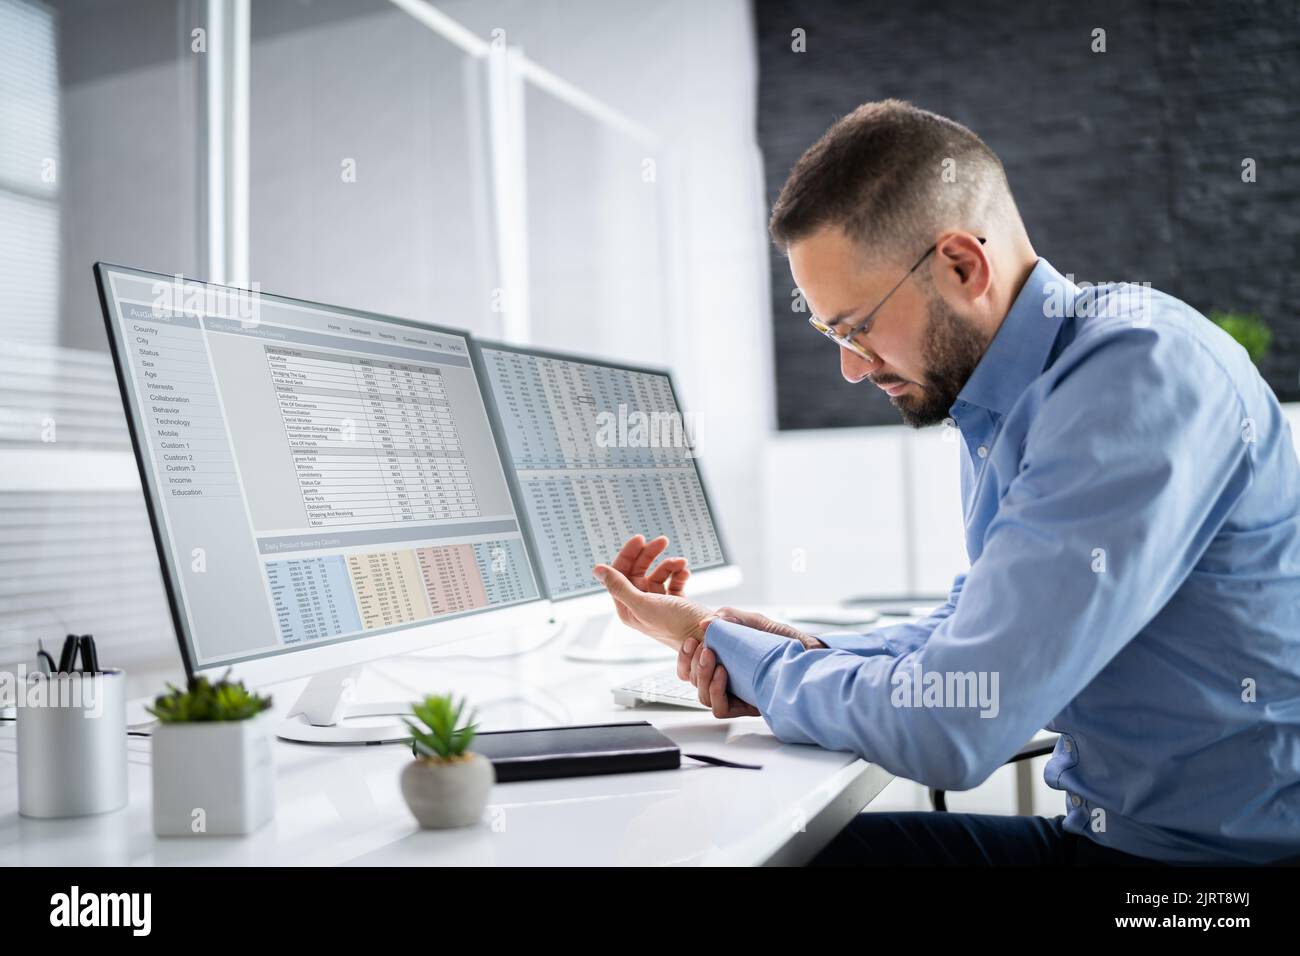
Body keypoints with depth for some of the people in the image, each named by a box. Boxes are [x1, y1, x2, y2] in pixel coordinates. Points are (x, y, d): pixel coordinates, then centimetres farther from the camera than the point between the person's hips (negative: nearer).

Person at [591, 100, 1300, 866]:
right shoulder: (993, 399, 4)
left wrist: (721, 644, -11)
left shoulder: (1138, 376, -24)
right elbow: (982, 633, 16)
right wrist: (807, 659, -1)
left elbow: (947, 731, -26)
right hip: (1107, 829, 7)